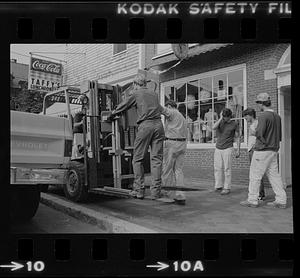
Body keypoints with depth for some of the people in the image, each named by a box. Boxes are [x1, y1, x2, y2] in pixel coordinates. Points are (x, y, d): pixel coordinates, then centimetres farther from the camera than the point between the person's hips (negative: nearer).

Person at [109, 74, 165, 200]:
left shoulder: (136, 94, 10)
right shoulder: (154, 94, 22)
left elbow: (122, 106, 18)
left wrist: (111, 115, 34)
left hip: (145, 125, -4)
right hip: (158, 124, 4)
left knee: (138, 159, 5)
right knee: (156, 158, 3)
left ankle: (139, 190, 4)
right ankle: (155, 191, 1)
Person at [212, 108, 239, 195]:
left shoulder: (234, 124, -2)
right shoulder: (220, 122, 3)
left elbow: (237, 136, 5)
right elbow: (213, 128, -18)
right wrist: (220, 118, -17)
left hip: (227, 148, -3)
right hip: (218, 148, 3)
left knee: (227, 169, -2)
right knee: (217, 168, 6)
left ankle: (227, 188, 6)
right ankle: (218, 186, 15)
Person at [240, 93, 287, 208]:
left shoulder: (263, 116, -15)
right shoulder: (277, 116, 12)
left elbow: (259, 133, -21)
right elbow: (279, 135, 16)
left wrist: (256, 132, 0)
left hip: (262, 150, -8)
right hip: (274, 150, 8)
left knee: (255, 175, 1)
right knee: (274, 174, 11)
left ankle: (252, 200, 7)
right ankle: (281, 200, 13)